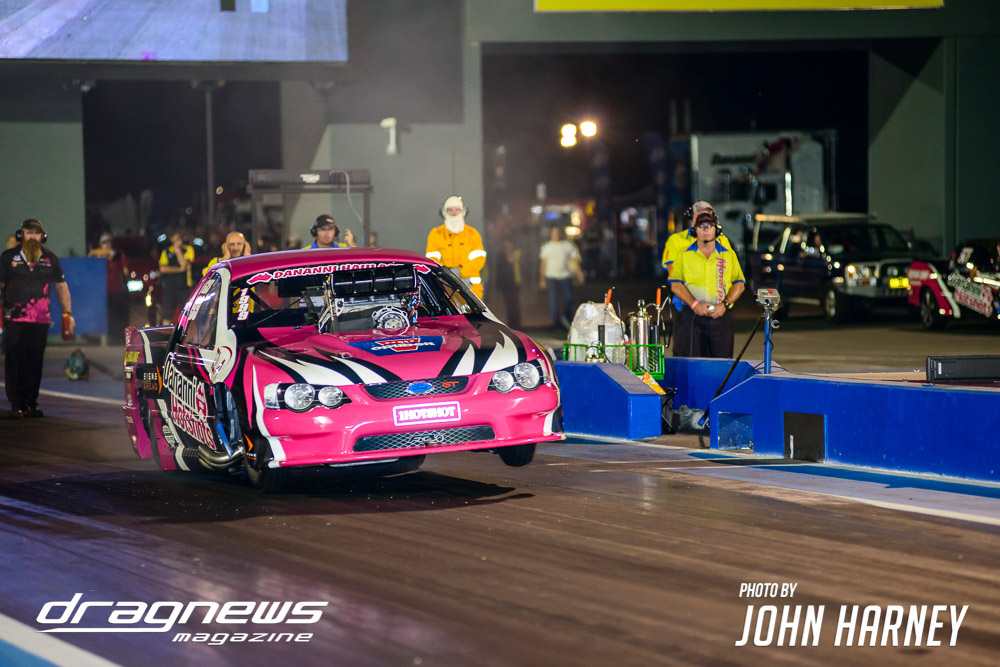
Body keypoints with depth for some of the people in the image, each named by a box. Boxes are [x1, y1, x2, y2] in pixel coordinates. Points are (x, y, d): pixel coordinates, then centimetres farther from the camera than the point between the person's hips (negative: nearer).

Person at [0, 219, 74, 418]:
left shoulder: (50, 259, 11)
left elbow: (61, 286, 17)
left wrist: (68, 313, 12)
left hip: (41, 320, 2)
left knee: (35, 363, 2)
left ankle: (31, 403, 10)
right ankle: (16, 404, 0)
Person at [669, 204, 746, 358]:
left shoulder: (729, 254, 13)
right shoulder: (684, 255, 9)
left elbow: (739, 283, 9)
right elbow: (675, 285, 2)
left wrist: (725, 305, -7)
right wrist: (694, 304, -13)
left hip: (721, 315, 1)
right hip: (691, 316, -1)